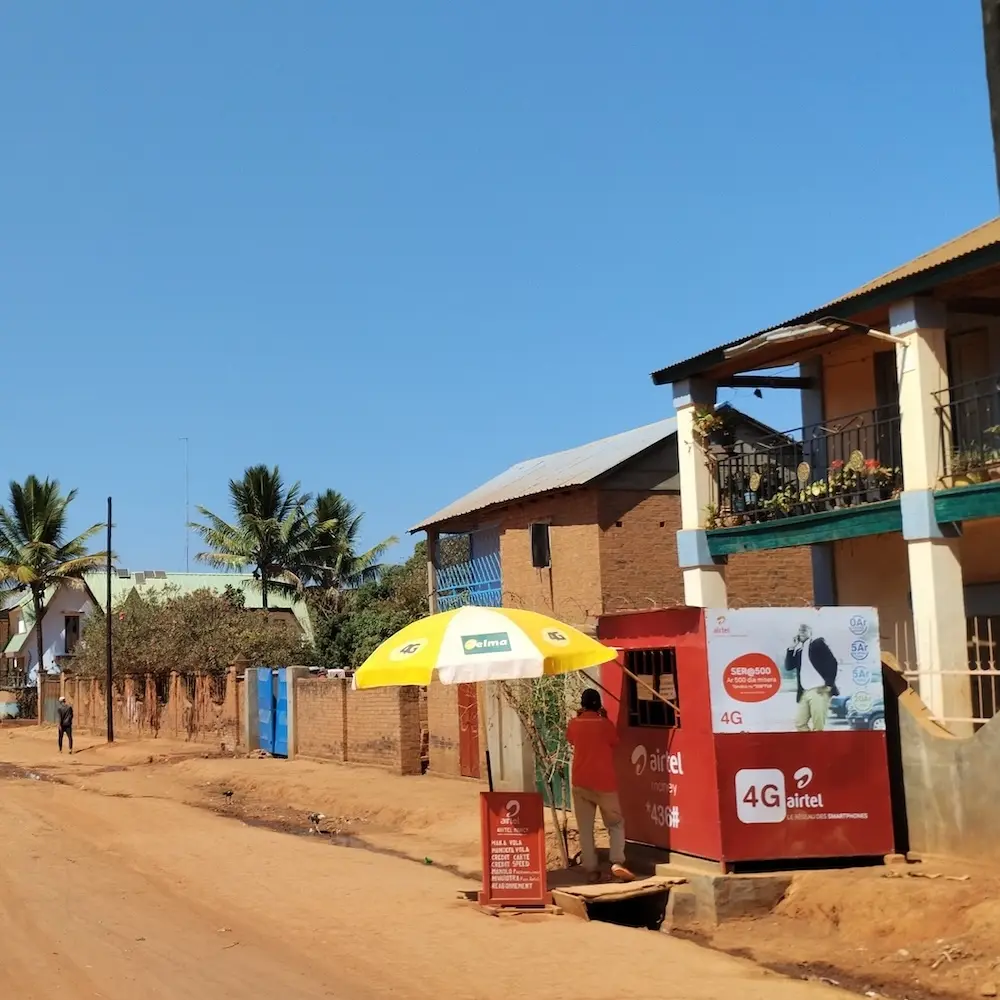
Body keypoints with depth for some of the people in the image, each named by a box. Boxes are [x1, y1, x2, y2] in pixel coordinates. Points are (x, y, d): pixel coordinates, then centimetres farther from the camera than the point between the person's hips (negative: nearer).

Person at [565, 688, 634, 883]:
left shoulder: (574, 724, 2)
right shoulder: (605, 724, -7)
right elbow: (614, 742, 10)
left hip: (580, 783, 2)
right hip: (604, 783, -2)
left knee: (585, 829, 6)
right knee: (616, 824, 10)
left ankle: (592, 871, 2)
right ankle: (617, 862, -10)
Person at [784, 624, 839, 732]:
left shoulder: (818, 643, 3)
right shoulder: (799, 651, 21)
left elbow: (832, 662, -5)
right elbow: (789, 667, 11)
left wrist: (829, 684, -13)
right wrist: (791, 647, 5)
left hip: (820, 691, -7)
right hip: (804, 693, 7)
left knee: (818, 727, -10)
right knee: (800, 723, 3)